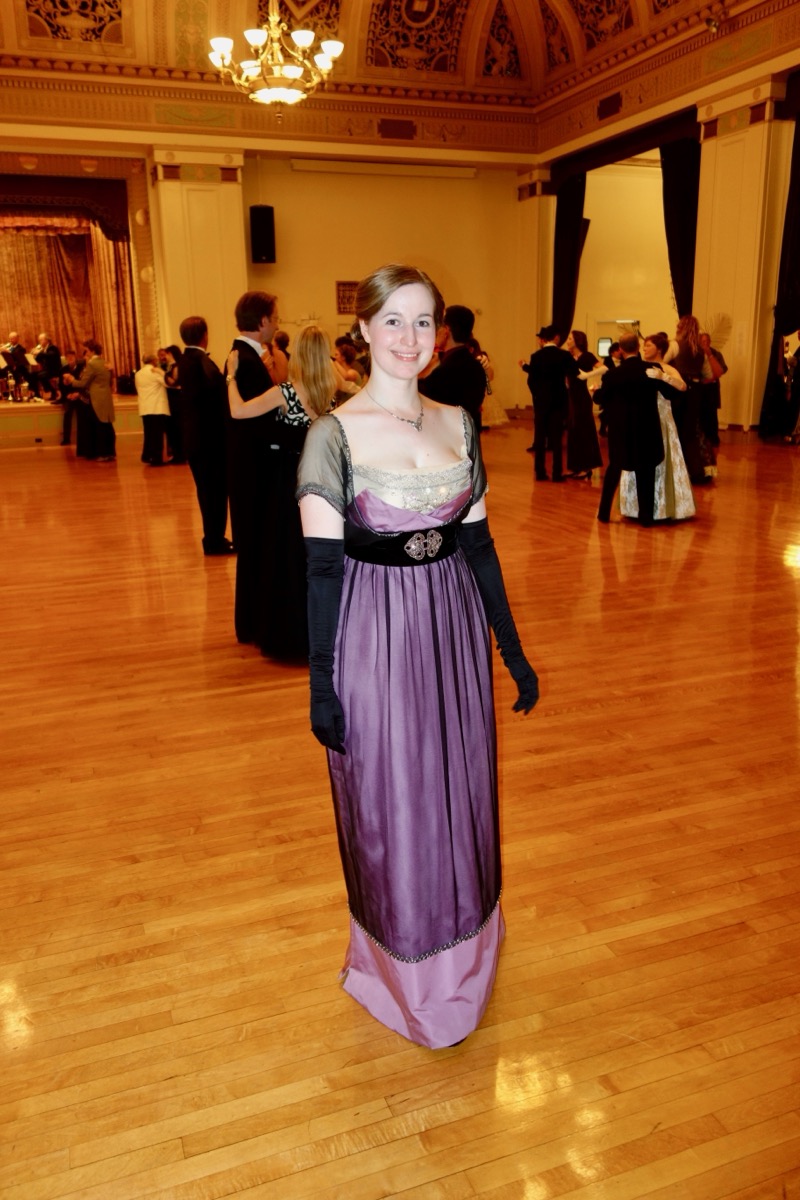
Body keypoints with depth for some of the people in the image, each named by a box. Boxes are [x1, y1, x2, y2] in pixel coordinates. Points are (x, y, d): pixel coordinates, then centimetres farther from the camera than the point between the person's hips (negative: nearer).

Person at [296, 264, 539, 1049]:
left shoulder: (458, 424, 5)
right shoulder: (334, 433, -9)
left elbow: (478, 544, 8)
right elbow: (321, 567, -11)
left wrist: (512, 648, 9)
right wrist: (321, 683, -12)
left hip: (455, 636, 5)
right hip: (375, 639, -4)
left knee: (461, 803, 17)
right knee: (388, 816, 10)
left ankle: (460, 968, 44)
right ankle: (405, 980, 37)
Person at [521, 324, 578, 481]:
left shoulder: (536, 356, -6)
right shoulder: (565, 355, -6)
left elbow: (531, 380, -6)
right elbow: (574, 374, -5)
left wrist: (534, 390, 10)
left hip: (541, 401, 0)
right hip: (559, 400, 0)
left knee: (540, 437, 8)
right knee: (556, 438, 3)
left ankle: (540, 472, 9)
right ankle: (557, 473, 1)